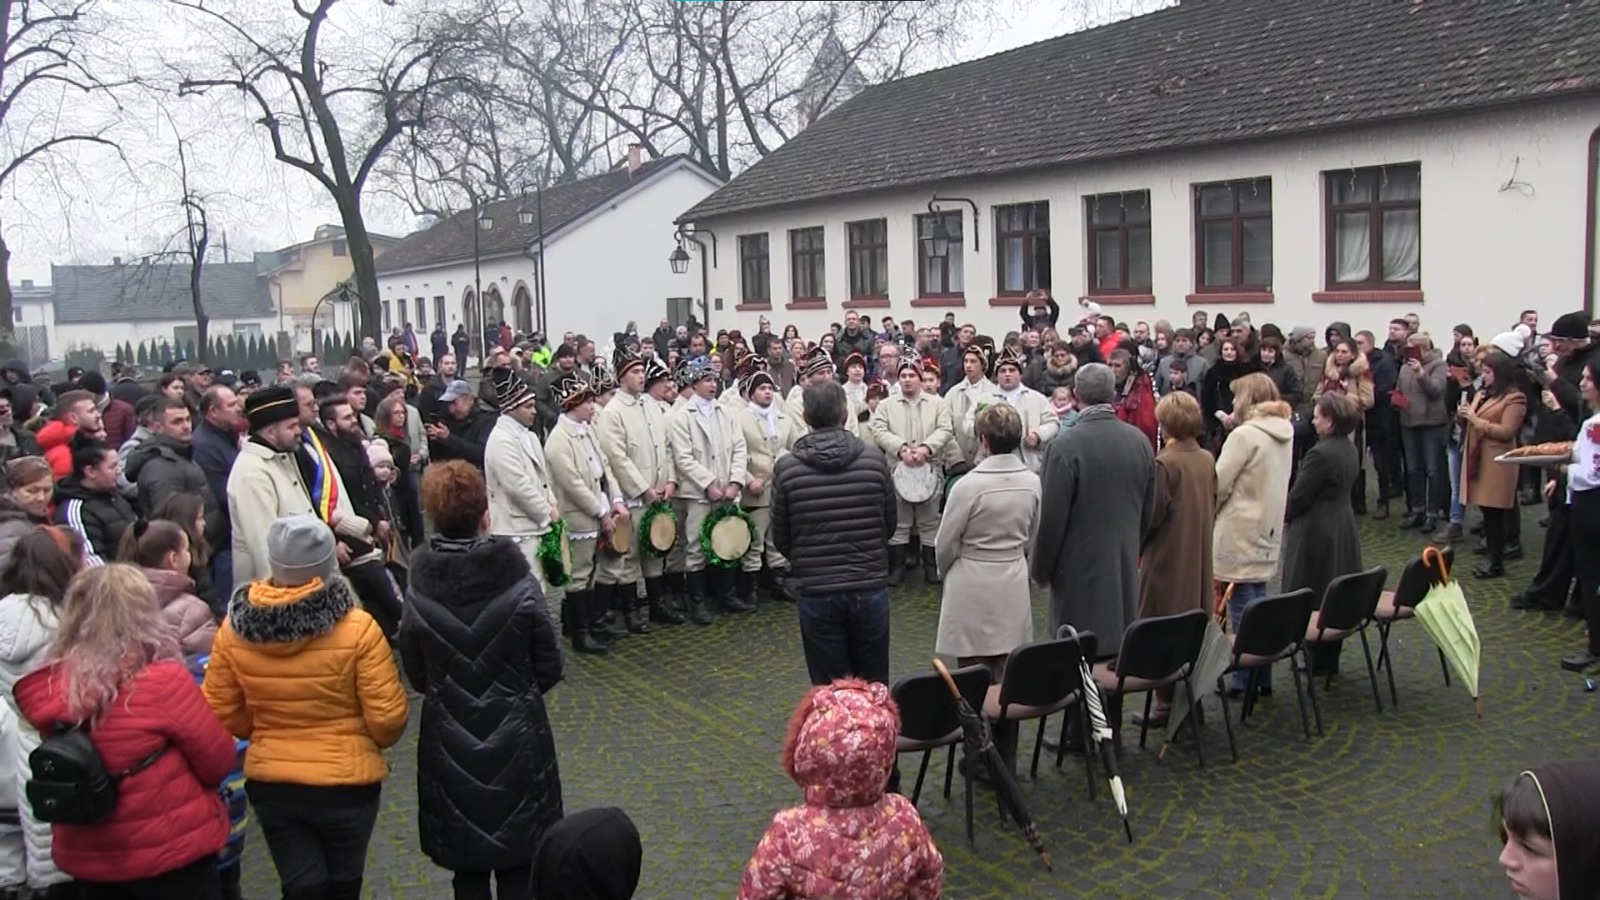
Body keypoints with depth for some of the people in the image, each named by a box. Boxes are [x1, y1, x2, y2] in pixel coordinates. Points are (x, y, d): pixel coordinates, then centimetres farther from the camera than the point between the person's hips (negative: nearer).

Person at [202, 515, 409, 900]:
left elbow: (221, 713, -1)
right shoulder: (357, 629, -21)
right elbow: (387, 717, -16)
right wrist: (378, 740, 7)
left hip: (270, 782, 2)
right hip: (347, 781, -2)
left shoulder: (234, 628, -11)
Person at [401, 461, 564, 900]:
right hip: (516, 740, -1)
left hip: (449, 745, 1)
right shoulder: (515, 578, -17)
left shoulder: (418, 588, -13)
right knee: (519, 863, 16)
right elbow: (549, 666, -9)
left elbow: (416, 674, -2)